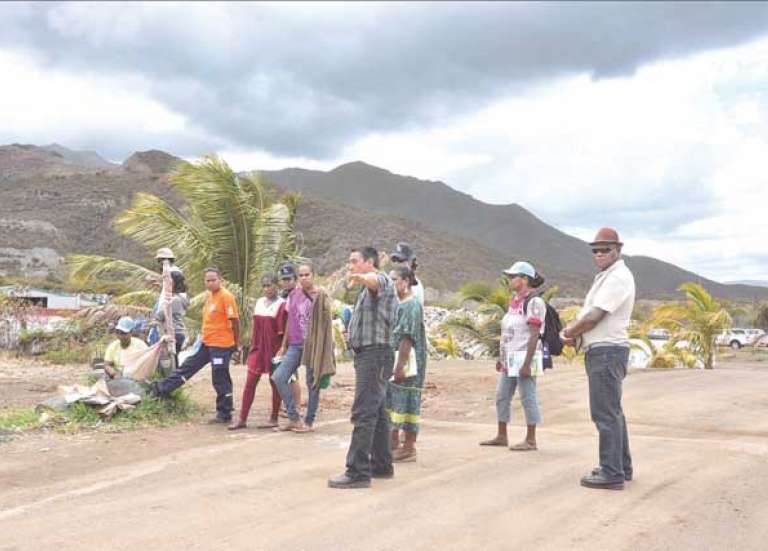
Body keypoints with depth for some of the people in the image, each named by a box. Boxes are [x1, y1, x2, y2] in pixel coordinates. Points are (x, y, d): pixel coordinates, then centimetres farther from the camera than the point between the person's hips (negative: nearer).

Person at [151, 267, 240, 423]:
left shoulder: (226, 296, -16)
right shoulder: (208, 295, 11)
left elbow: (235, 321, -16)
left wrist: (235, 344, -12)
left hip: (221, 345, -8)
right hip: (206, 343, 8)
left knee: (221, 380, 0)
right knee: (188, 365, 17)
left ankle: (224, 414, 11)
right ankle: (163, 388, 28)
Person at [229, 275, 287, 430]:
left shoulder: (281, 305, -9)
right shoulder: (259, 303, 10)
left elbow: (283, 331, -10)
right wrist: (253, 345, 13)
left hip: (274, 349, -6)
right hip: (258, 348, 6)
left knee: (275, 382, 5)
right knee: (249, 383, 3)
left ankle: (273, 419, 15)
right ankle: (242, 419, 7)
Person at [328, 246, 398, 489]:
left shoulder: (381, 280, -11)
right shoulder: (368, 290, 23)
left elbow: (375, 281, -36)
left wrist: (360, 278, -58)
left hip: (375, 353, -11)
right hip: (366, 354, 11)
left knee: (363, 414, -13)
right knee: (376, 412, 14)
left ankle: (358, 472, -13)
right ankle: (382, 466, 21)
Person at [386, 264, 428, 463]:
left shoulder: (411, 305, -15)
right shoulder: (399, 304, 15)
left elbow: (407, 338, -21)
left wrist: (400, 366, -25)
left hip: (407, 363, -10)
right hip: (394, 361, 10)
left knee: (407, 403, -3)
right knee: (391, 400, 15)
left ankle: (409, 448, 6)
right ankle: (394, 443, 26)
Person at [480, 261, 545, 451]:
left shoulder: (534, 302, -12)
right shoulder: (514, 301, 14)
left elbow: (534, 335, -17)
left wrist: (527, 364, -21)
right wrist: (501, 358, 18)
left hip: (524, 357, -9)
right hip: (509, 359, 9)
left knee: (528, 398, -2)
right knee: (501, 397, 13)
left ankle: (530, 440, 7)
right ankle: (501, 436, 24)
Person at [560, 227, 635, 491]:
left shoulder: (617, 278, -16)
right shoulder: (605, 277, 18)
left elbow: (593, 317, -21)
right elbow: (588, 313, 21)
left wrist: (569, 333, -4)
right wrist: (574, 328, 1)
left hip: (607, 351, -11)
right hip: (603, 351, 11)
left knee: (605, 413, -9)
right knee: (612, 412, 17)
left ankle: (612, 474, -5)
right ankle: (621, 467, 27)